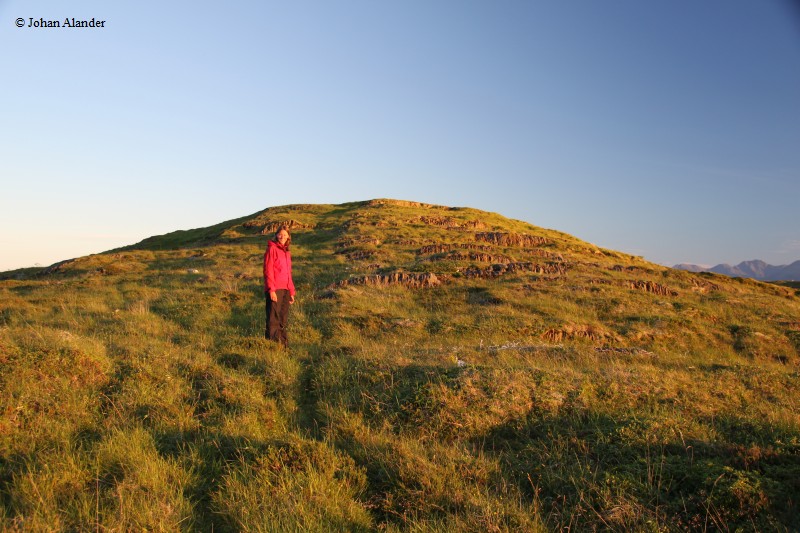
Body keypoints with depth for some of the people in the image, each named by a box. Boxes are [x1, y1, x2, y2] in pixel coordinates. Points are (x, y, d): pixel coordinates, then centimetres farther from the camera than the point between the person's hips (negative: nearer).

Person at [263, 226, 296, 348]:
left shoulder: (287, 252, 19)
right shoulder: (272, 249, -2)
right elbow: (268, 270, -9)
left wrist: (291, 292, 15)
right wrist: (271, 289, -17)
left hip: (285, 290, 7)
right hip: (274, 290, -7)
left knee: (283, 320, 12)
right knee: (273, 319, -6)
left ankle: (283, 345, 18)